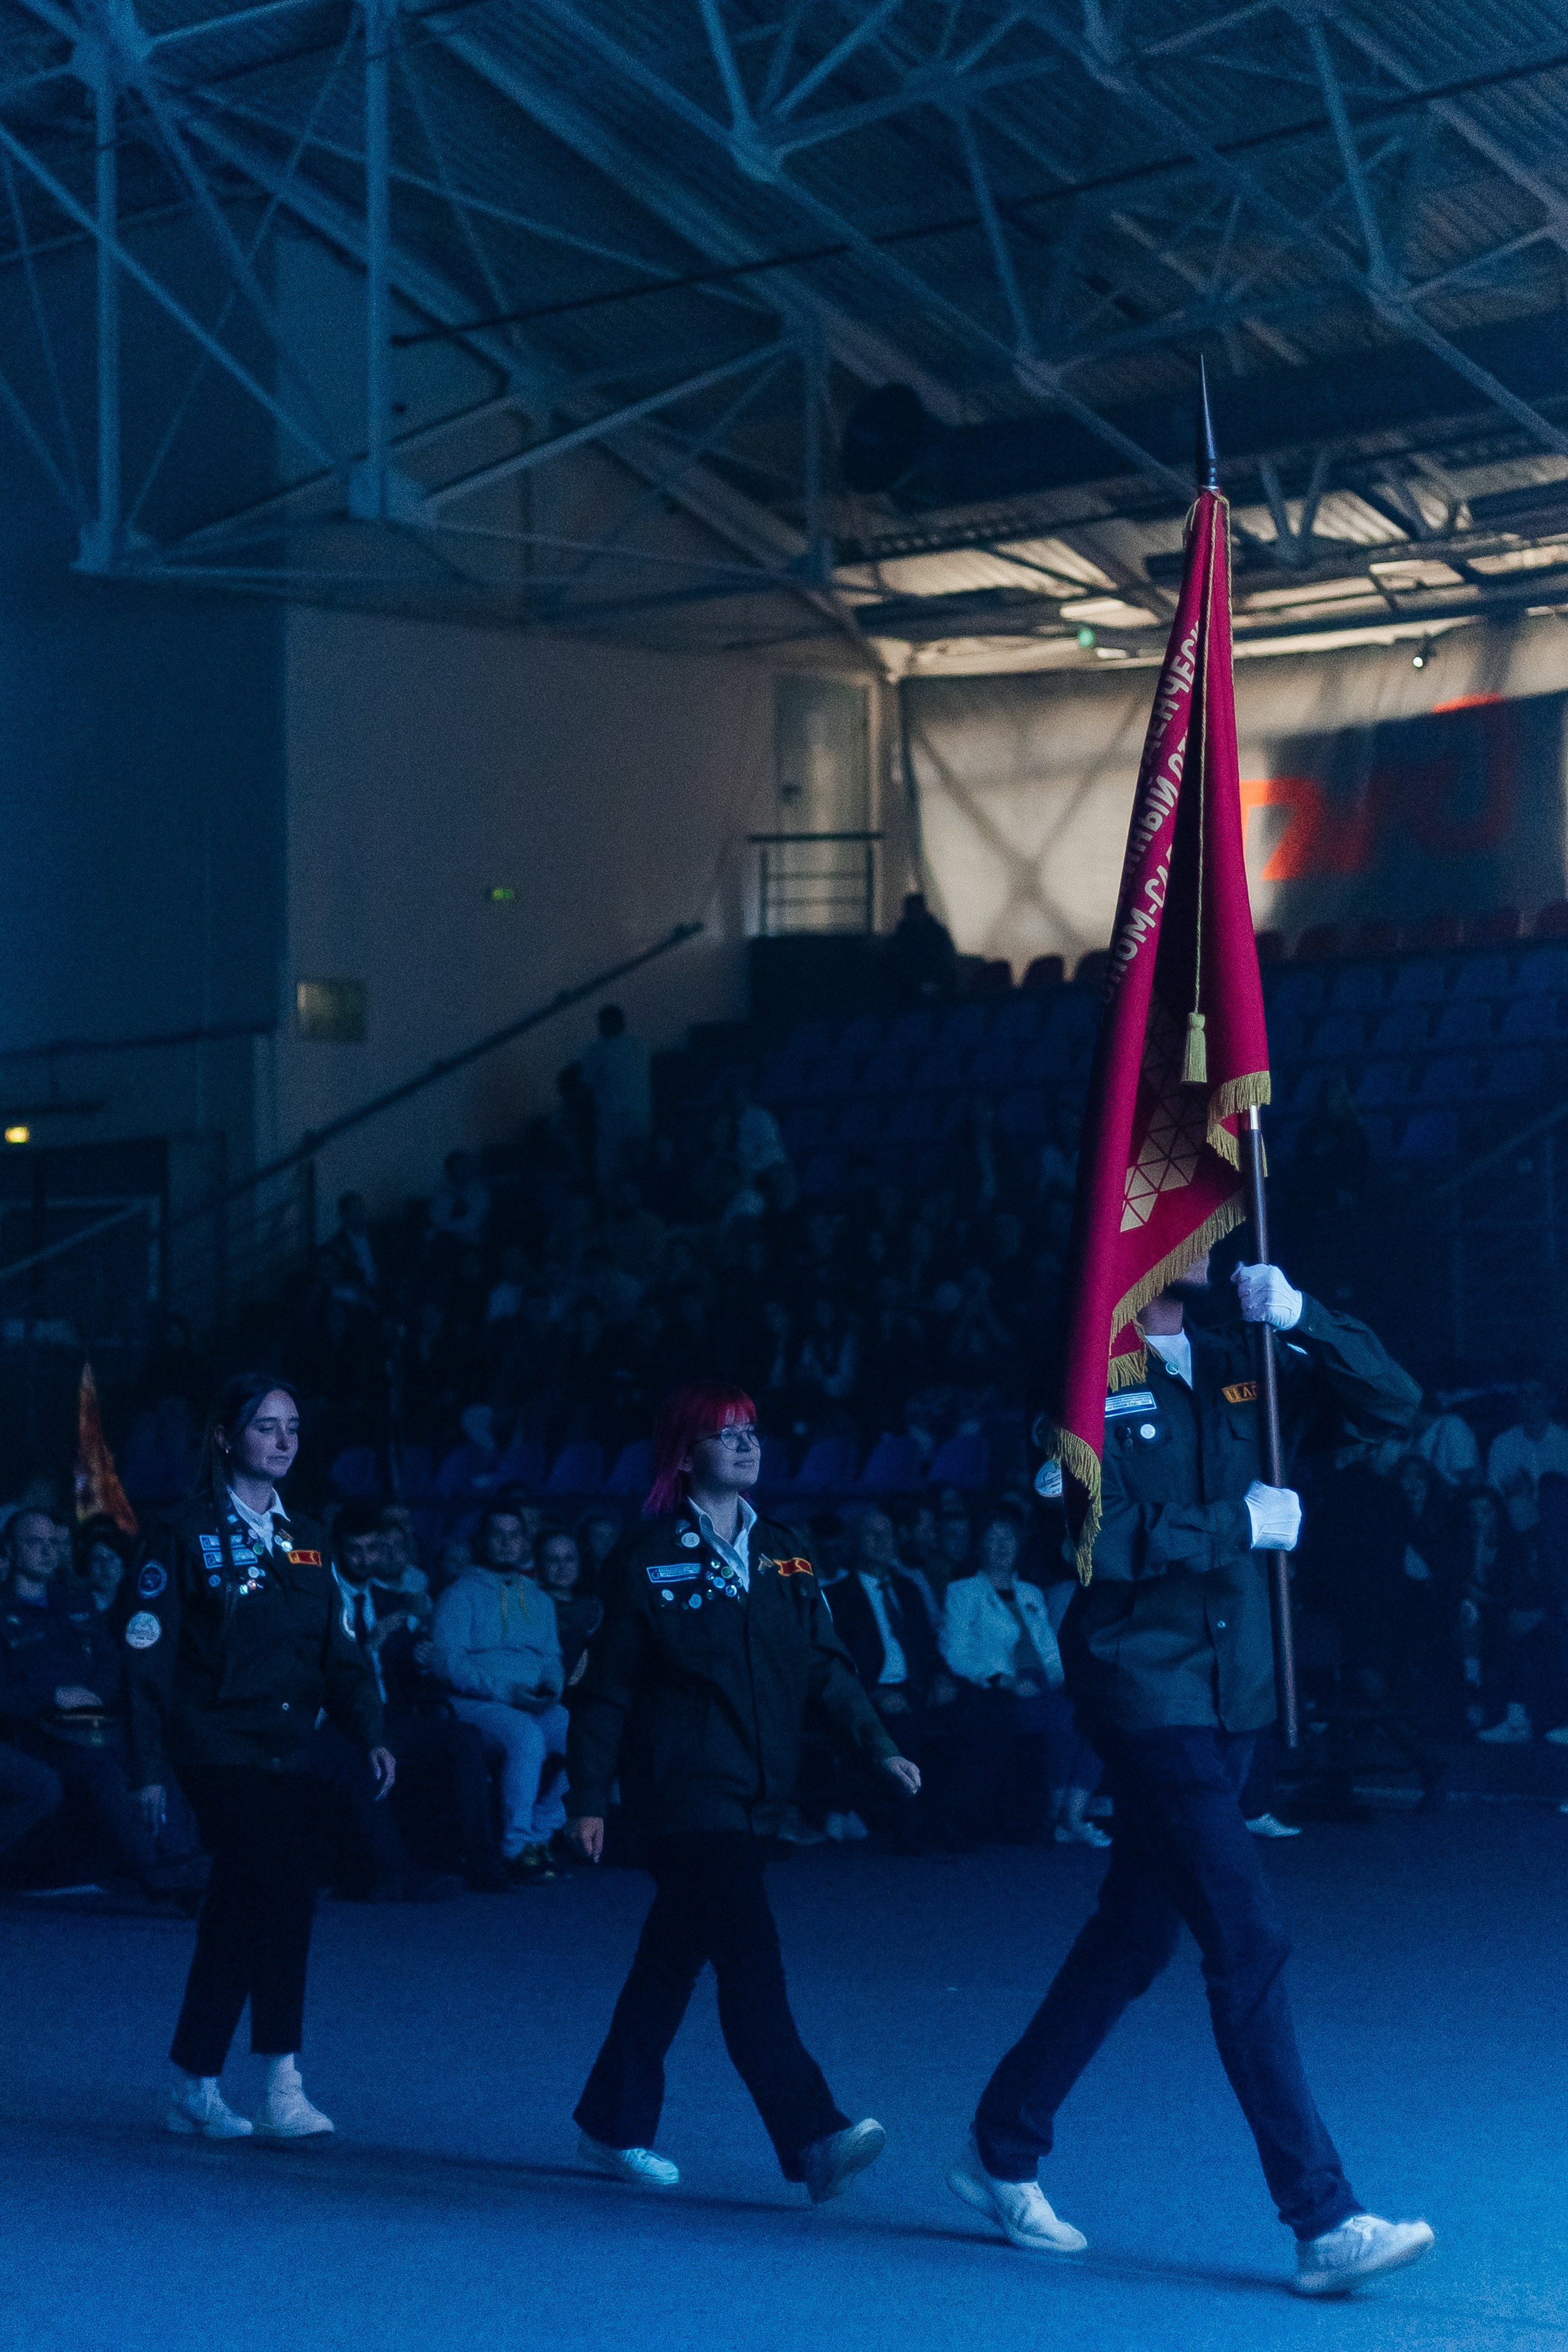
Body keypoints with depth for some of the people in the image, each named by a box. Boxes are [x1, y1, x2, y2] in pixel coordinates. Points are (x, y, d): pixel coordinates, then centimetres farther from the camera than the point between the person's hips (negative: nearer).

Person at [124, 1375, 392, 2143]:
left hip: (292, 1754, 6)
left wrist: (369, 1733, -4)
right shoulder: (190, 1538, -4)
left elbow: (339, 1650, 12)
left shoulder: (305, 1540, 14)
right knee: (278, 1898, -17)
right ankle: (282, 2087, -13)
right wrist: (149, 1769, -9)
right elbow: (147, 1660, -5)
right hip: (221, 1753, -6)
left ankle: (193, 2087, 14)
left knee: (239, 1917, 6)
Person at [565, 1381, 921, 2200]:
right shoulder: (651, 1561, -4)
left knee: (673, 1958, 13)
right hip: (682, 1790, -6)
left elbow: (824, 1662, 7)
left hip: (755, 1793, 6)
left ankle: (615, 2126, 24)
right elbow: (607, 1690, -2)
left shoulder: (782, 1552, 11)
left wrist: (877, 1743, -7)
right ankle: (814, 2141, -22)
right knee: (751, 1960, -15)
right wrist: (588, 1798, -4)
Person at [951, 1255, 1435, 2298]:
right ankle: (1324, 2221, -9)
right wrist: (1242, 1525, -14)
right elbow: (1102, 1537, -20)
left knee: (1134, 1939, 14)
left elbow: (1394, 1405, 4)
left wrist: (1300, 1316, -10)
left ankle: (1004, 2151, 29)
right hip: (1147, 1692, -7)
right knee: (1249, 1941, -11)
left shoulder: (1240, 1366, 9)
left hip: (1230, 1698, 7)